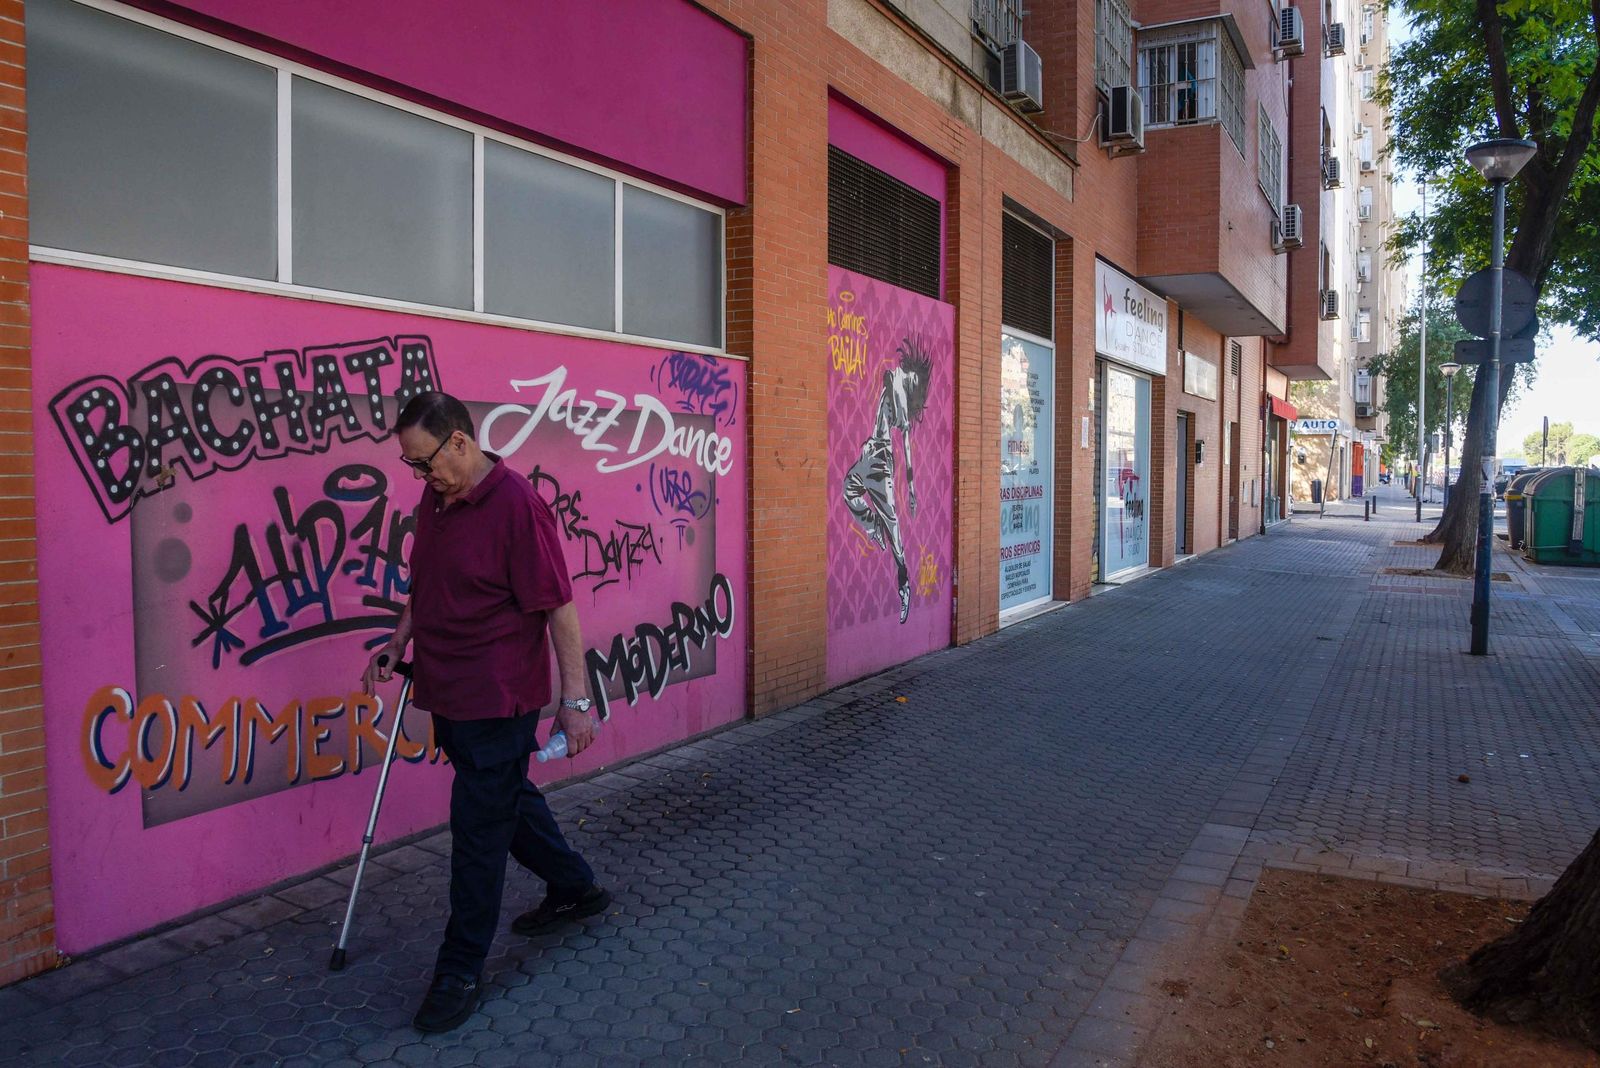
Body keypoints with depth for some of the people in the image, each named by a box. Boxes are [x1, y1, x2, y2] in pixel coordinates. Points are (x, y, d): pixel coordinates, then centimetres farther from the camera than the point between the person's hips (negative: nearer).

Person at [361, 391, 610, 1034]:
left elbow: (558, 607, -19)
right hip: (449, 694, 9)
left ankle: (461, 973, 16)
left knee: (478, 833, 1)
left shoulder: (516, 505, -19)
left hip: (497, 701, -9)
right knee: (510, 800, 22)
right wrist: (397, 645, 11)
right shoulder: (434, 503, 8)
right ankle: (576, 888, 43)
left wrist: (574, 699, -18)